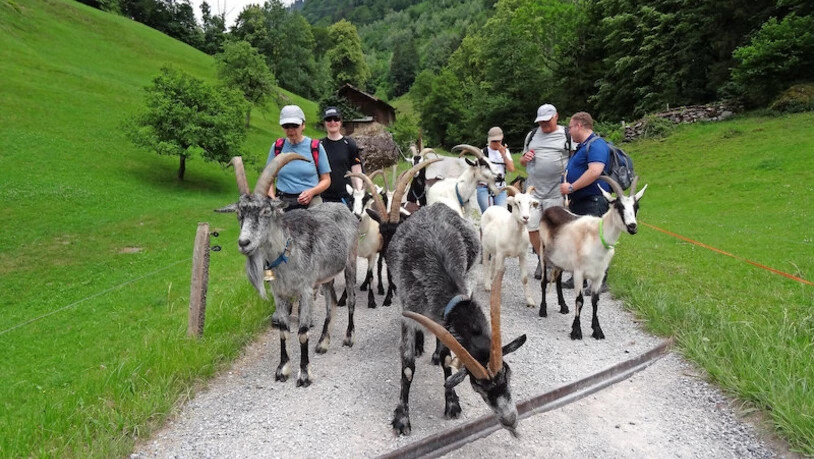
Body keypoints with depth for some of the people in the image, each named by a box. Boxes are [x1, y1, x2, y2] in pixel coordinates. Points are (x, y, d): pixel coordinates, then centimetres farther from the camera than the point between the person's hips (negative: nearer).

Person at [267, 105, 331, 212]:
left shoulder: (316, 147, 2)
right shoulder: (277, 147, 8)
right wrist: (273, 199, -4)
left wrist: (312, 192, -12)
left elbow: (326, 180, 6)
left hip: (311, 202, -1)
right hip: (282, 202, 2)